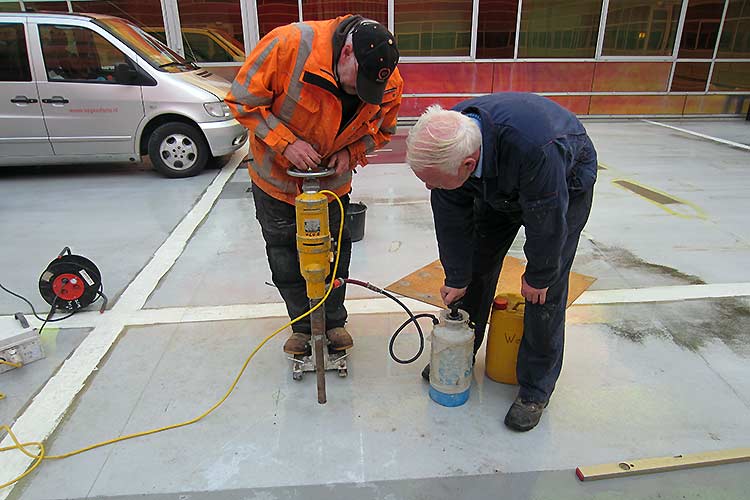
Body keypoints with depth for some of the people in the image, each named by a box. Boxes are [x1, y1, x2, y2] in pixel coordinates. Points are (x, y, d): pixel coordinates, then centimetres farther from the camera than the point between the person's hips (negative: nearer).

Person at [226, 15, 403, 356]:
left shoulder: (389, 83, -18)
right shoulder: (287, 45, -30)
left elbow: (381, 130, 1)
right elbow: (243, 101, -21)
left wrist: (351, 151, -18)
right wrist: (286, 143, -31)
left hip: (332, 181, 2)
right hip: (275, 177, -1)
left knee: (335, 254, 8)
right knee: (285, 258, 7)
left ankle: (333, 322, 30)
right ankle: (303, 326, 26)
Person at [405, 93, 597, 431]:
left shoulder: (534, 148, -47)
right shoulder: (445, 145, -29)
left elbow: (547, 221, -31)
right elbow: (452, 220, -17)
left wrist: (537, 276, -16)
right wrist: (456, 278, -9)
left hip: (565, 183, -5)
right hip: (498, 188, 5)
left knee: (546, 290, -8)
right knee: (475, 266, 5)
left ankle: (536, 389, 9)